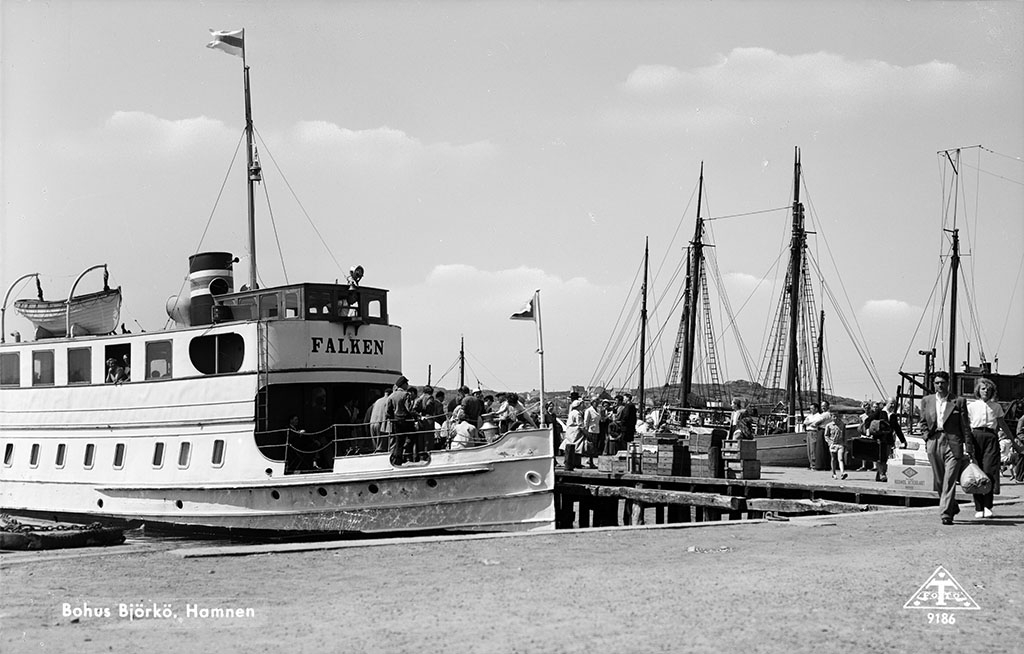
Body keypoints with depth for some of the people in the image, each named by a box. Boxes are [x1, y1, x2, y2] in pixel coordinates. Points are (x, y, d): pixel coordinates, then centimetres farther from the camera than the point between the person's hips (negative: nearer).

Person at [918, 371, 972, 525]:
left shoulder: (959, 401, 2)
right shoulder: (926, 401, 12)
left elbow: (965, 426, 2)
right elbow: (921, 421, 19)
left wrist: (968, 449, -2)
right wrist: (927, 436, 2)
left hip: (953, 444, -4)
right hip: (934, 443, 4)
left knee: (949, 480, -10)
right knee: (939, 481, 10)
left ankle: (946, 514, -11)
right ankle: (953, 507, 29)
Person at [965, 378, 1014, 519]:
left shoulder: (996, 406, 15)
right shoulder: (971, 406, 11)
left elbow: (1003, 425, 22)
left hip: (991, 437, 1)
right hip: (975, 437, -1)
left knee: (990, 470, -12)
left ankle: (987, 507, -8)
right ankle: (978, 508, 2)